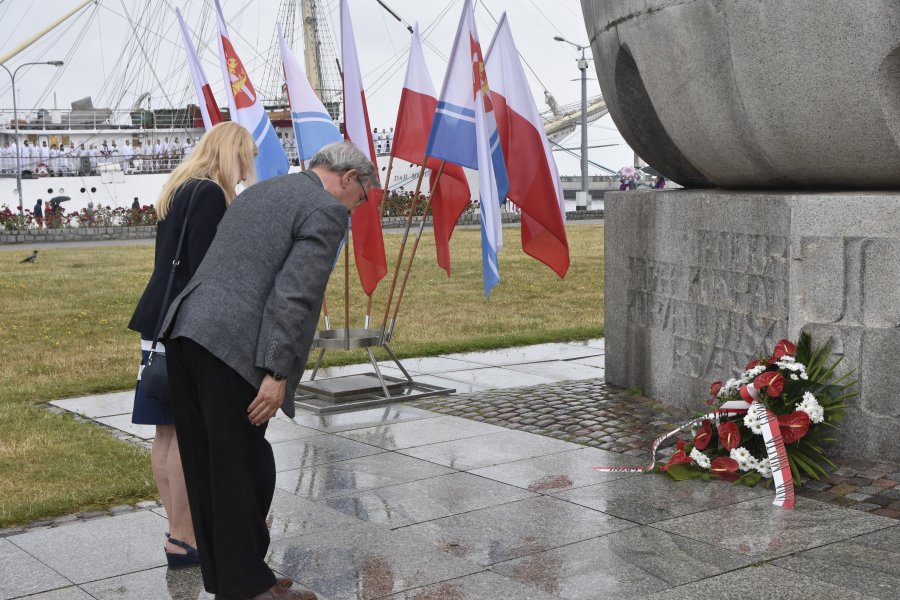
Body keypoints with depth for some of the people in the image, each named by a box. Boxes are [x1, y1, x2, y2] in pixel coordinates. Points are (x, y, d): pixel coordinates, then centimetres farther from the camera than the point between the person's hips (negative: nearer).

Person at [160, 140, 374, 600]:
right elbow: (293, 295, -14)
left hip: (183, 331, 9)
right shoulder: (326, 211, -3)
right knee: (243, 472, 2)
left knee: (208, 470, 14)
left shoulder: (260, 191, 24)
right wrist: (276, 373, -16)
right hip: (231, 347, -9)